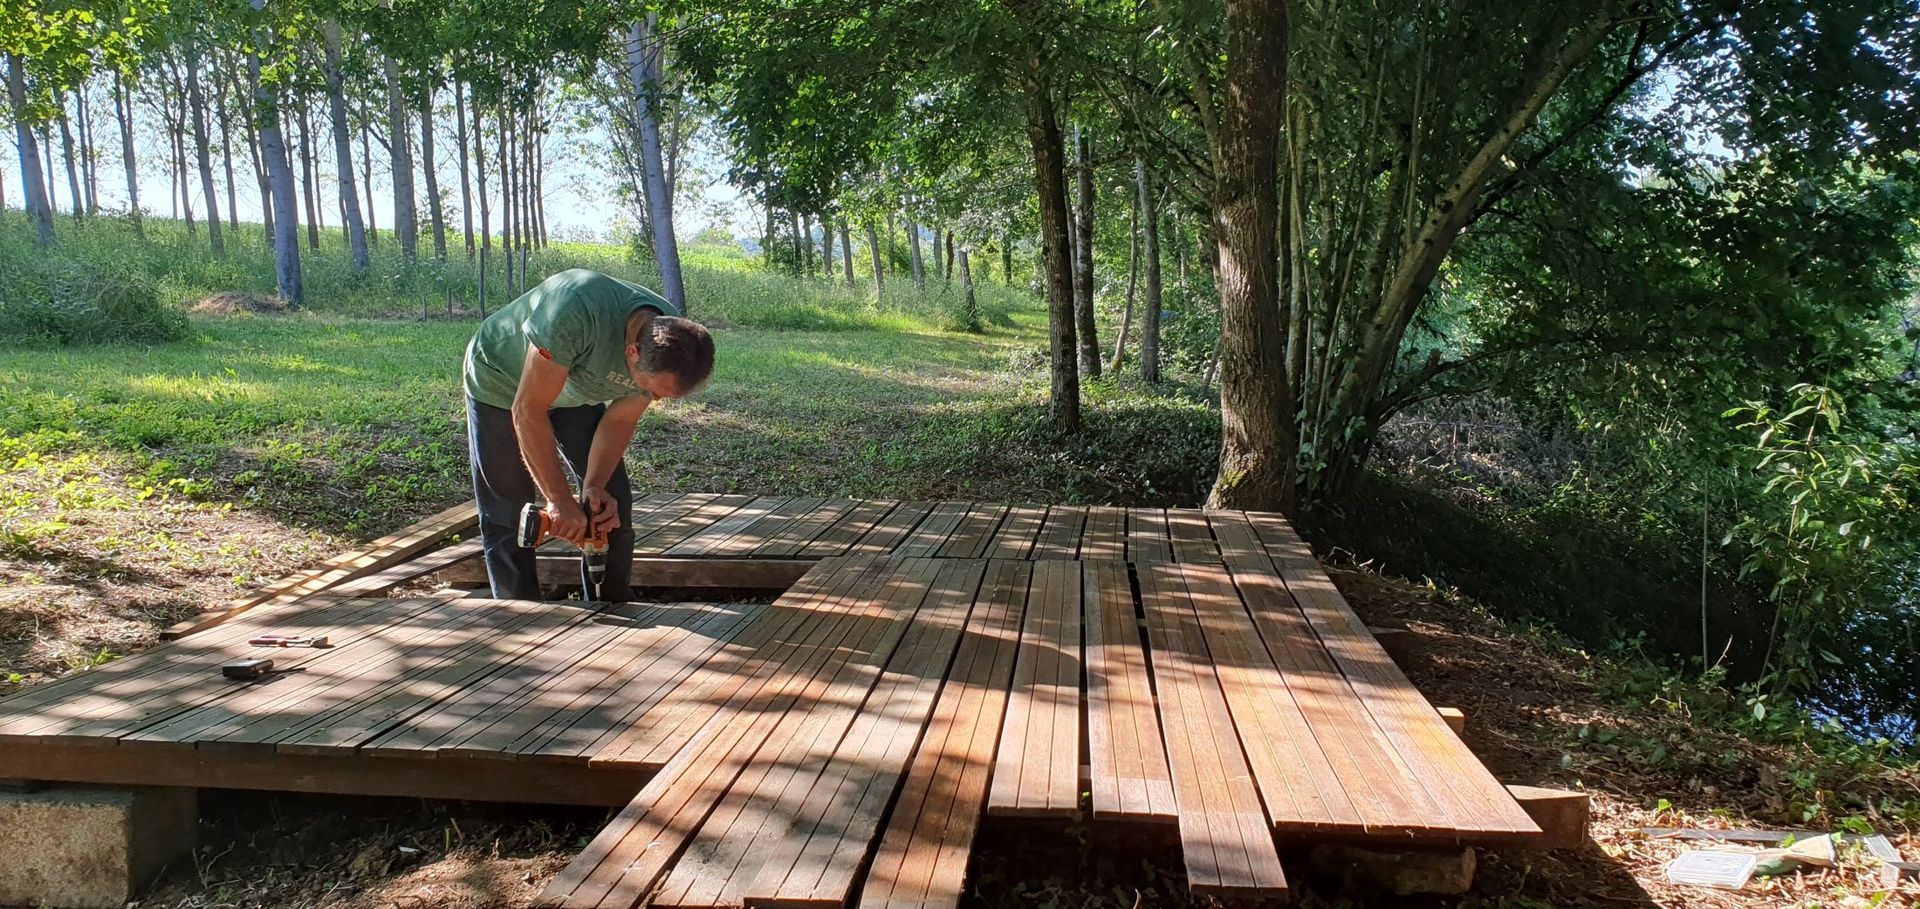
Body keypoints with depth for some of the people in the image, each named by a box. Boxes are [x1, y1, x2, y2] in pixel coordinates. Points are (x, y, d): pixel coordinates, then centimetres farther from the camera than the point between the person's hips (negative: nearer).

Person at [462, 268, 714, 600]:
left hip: (575, 391, 5)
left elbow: (619, 419, -12)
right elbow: (528, 411, -36)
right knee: (508, 515, -4)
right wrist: (558, 499, -34)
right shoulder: (577, 313, -45)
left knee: (613, 501, -1)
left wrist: (594, 487, -25)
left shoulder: (672, 346, -25)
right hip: (501, 380, -4)